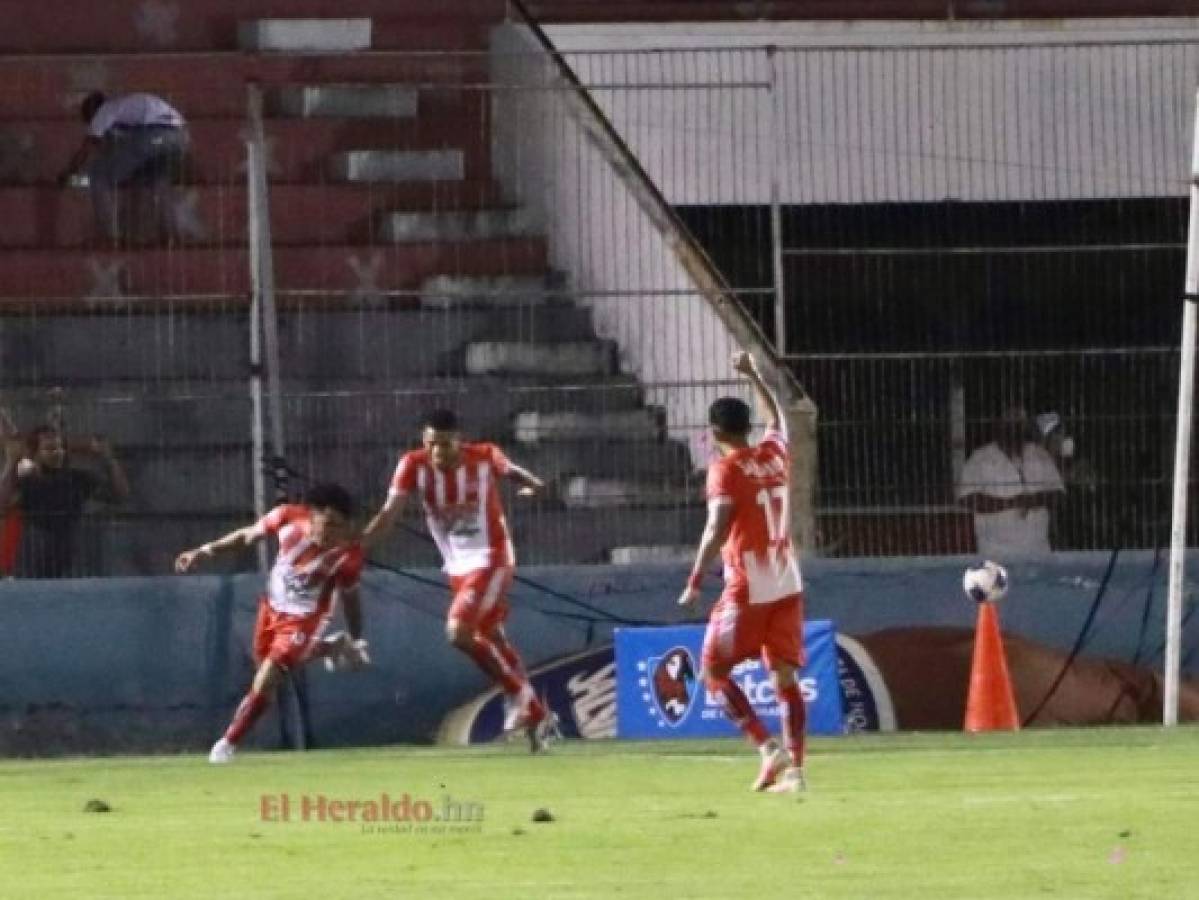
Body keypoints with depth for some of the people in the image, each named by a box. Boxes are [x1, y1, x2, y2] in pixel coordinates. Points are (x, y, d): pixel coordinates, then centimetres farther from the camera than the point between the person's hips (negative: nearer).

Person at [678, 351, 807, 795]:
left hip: (748, 588, -6)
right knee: (784, 676, 5)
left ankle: (768, 747, -13)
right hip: (787, 583, 6)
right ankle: (794, 769, -2)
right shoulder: (774, 454, 10)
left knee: (715, 670, 3)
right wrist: (752, 375, 43)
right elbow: (777, 417, 33)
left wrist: (695, 582, -16)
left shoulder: (726, 468, -8)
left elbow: (718, 528, -17)